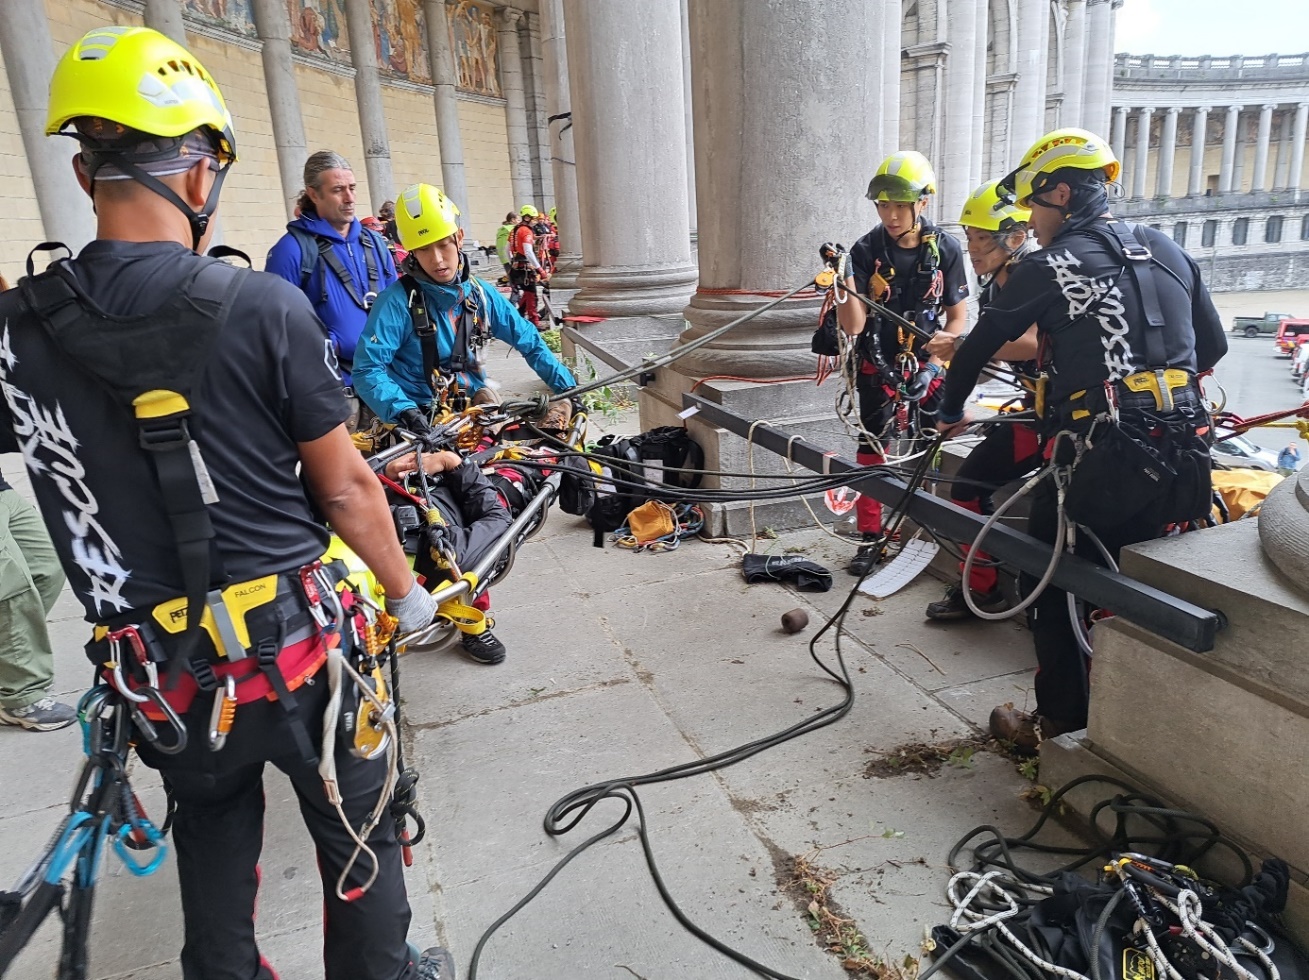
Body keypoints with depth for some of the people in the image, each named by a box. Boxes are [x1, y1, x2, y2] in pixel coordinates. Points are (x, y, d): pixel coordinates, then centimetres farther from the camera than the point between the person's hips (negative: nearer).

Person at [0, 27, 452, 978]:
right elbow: (346, 487, -11)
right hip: (295, 649, -3)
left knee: (213, 832, 29)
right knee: (358, 830, 20)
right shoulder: (263, 306, -17)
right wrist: (408, 592, 4)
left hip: (159, 673, 4)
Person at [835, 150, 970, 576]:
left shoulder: (946, 250, -7)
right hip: (878, 367, 0)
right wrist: (845, 280, -31)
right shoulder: (866, 251, -10)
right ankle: (871, 537, 15)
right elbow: (853, 325, -15)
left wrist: (933, 365, -12)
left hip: (926, 365, 1)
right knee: (871, 453, 2)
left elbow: (957, 315, -1)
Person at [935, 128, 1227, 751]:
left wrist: (950, 412, 20)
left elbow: (977, 346, 4)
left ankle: (1059, 724, 19)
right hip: (1182, 459, 6)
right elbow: (1212, 347, 18)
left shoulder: (1047, 269, -5)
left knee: (1053, 588, 11)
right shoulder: (1168, 253, 12)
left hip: (1095, 461, -6)